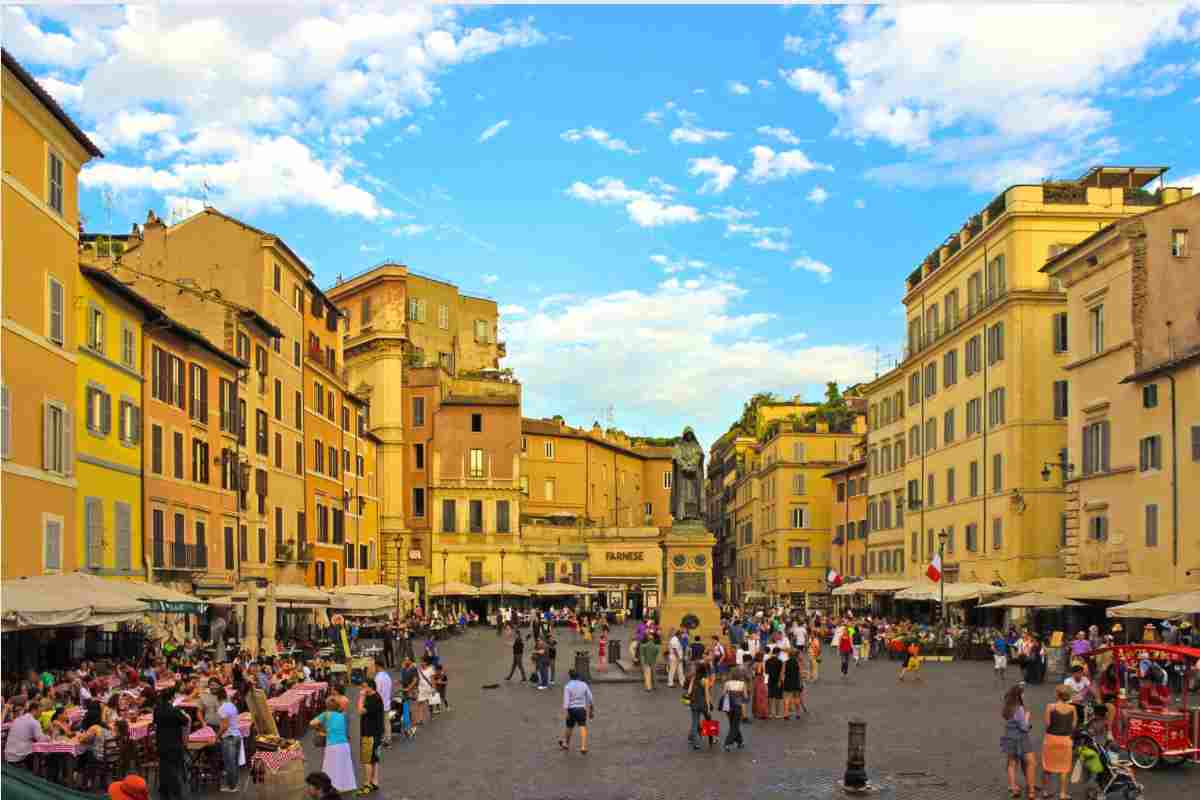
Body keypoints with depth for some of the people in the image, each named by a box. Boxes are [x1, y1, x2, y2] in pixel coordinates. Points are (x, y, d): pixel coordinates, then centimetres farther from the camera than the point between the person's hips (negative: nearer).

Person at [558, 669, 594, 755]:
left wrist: (565, 712, -21)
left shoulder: (567, 686, -5)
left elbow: (566, 700, -16)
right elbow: (590, 698, 7)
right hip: (582, 709, 1)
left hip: (571, 709, -1)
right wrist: (592, 710, 16)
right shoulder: (584, 685, 5)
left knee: (569, 727, 20)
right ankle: (583, 747, -25)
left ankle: (565, 743, 40)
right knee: (583, 727, -9)